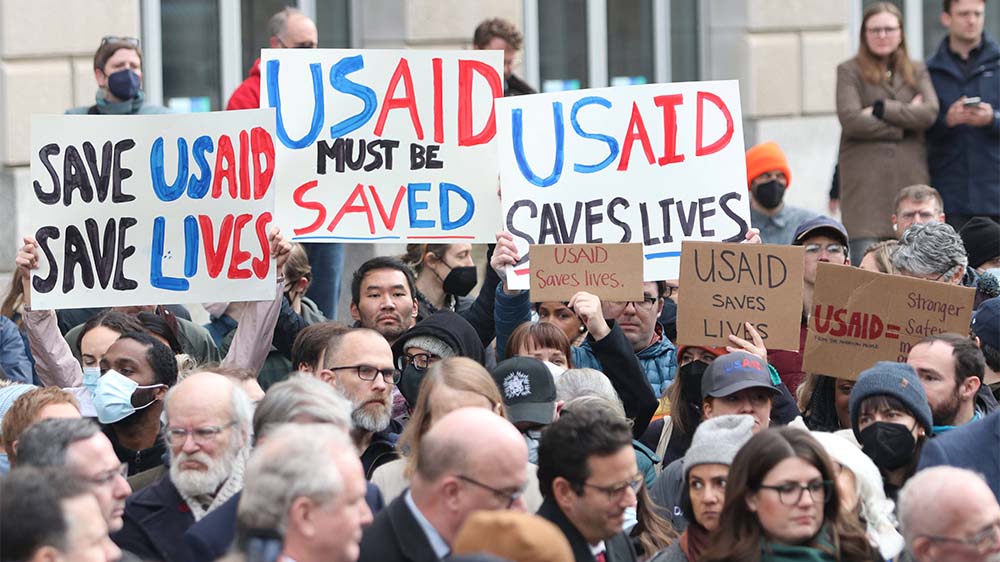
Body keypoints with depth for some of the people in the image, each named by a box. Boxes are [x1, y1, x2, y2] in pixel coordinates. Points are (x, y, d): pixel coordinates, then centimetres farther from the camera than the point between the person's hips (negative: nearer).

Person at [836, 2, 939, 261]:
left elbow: (930, 112, -1)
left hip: (910, 174, 3)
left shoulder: (917, 71, 17)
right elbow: (851, 120, -8)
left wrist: (880, 109, -7)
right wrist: (906, 117, -3)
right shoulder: (850, 71, 6)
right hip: (866, 179, -3)